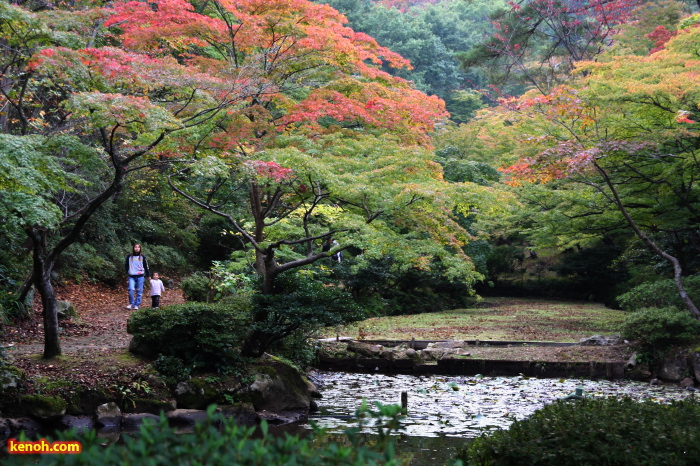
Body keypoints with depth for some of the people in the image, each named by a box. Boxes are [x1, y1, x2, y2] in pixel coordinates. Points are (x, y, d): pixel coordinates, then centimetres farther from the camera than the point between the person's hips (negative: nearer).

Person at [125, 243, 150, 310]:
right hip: (131, 277, 0)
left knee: (139, 291, 1)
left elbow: (146, 266, 9)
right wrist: (127, 272, 1)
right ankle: (131, 304, -1)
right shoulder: (129, 256, 6)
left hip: (140, 277, 0)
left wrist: (148, 275, 7)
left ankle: (136, 305, 10)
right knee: (131, 289, -16)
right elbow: (126, 265, 16)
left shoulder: (142, 257, 5)